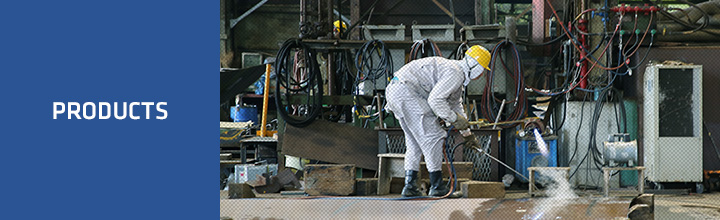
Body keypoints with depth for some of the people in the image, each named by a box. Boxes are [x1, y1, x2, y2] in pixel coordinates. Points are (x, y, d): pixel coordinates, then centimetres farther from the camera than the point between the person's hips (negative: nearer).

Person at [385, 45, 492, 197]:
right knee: (432, 136, -6)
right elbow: (435, 100, -22)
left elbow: (455, 105, 35)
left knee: (415, 142, 16)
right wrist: (454, 119, -12)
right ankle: (437, 187, -3)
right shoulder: (455, 73, -12)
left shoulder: (459, 76, 23)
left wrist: (467, 133, 38)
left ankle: (410, 186, 15)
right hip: (406, 92, -11)